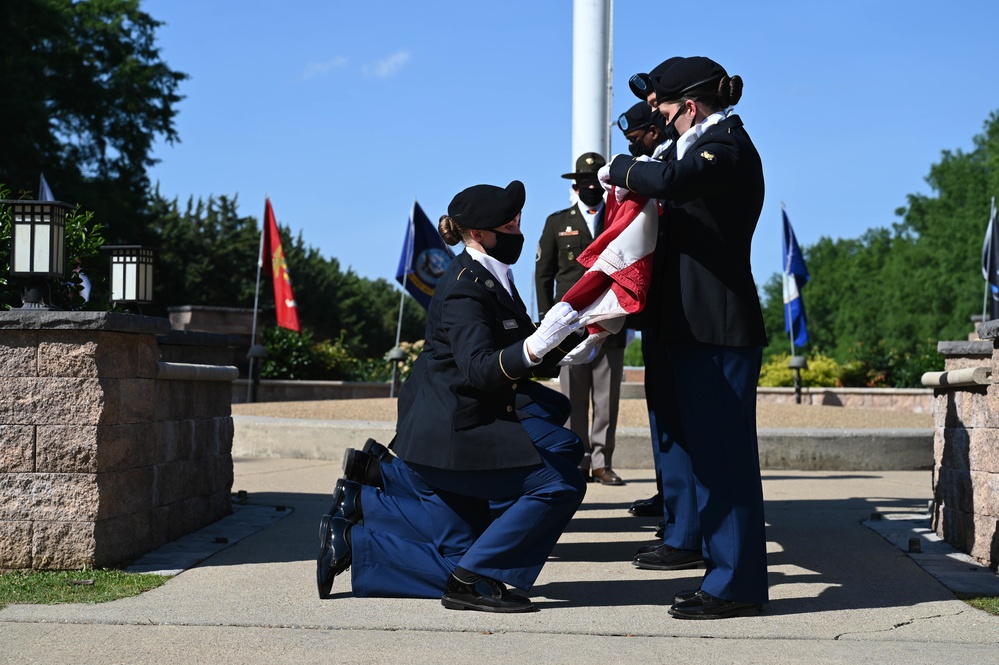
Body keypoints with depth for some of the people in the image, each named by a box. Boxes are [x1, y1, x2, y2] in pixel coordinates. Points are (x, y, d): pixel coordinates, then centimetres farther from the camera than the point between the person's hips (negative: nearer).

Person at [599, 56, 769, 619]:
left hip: (718, 328, -11)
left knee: (719, 448, -10)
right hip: (688, 323, 11)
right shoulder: (711, 144, 18)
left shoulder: (727, 146, -14)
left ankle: (737, 582, -8)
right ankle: (689, 541, 37)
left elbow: (671, 180, -32)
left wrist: (619, 169, -15)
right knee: (682, 434, 22)